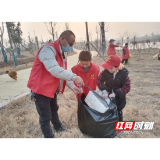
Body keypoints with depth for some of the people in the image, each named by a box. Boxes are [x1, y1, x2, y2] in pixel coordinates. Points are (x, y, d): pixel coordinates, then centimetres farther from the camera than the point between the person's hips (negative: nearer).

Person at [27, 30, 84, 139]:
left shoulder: (61, 54, 8)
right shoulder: (48, 50, -24)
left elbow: (62, 74, 8)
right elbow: (55, 70, -39)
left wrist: (72, 87, -2)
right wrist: (74, 77, -33)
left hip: (52, 89, 10)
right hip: (41, 90, -10)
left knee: (54, 110, 27)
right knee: (46, 117, 3)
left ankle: (58, 127, 50)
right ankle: (49, 137, 24)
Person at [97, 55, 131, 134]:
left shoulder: (123, 74, -22)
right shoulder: (106, 72, -16)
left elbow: (127, 87, -22)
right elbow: (99, 80, -11)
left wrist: (116, 93, -30)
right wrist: (103, 90, -24)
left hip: (119, 98, -2)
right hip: (108, 96, 3)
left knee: (118, 112, 19)